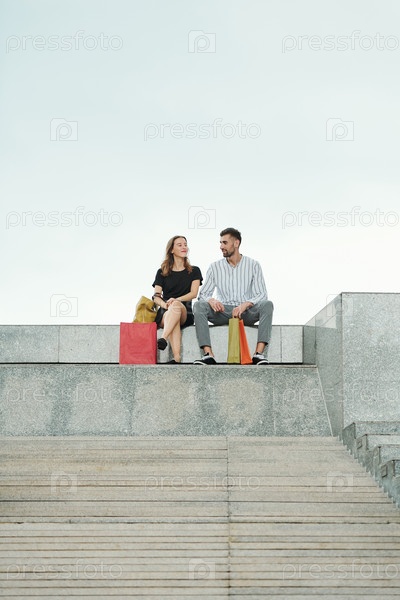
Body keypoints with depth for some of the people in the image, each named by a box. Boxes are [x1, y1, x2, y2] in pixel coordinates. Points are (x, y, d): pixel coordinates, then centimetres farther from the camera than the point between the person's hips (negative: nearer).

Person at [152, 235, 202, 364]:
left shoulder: (194, 271, 16)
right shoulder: (162, 272, 16)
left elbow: (193, 293, 1)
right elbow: (156, 296, 5)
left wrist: (176, 300, -19)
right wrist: (165, 305, -20)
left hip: (185, 312, 0)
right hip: (165, 314, 0)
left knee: (177, 306, -38)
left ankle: (163, 339, -58)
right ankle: (176, 357, -57)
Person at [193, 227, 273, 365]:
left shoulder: (253, 265, 3)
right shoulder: (215, 267, 7)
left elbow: (261, 295, -5)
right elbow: (203, 294, 4)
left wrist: (245, 304, -27)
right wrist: (211, 300, -22)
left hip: (247, 312, -1)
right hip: (223, 312, 1)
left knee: (267, 305, -31)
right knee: (199, 306, -27)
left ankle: (259, 354, -40)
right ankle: (208, 355, -37)